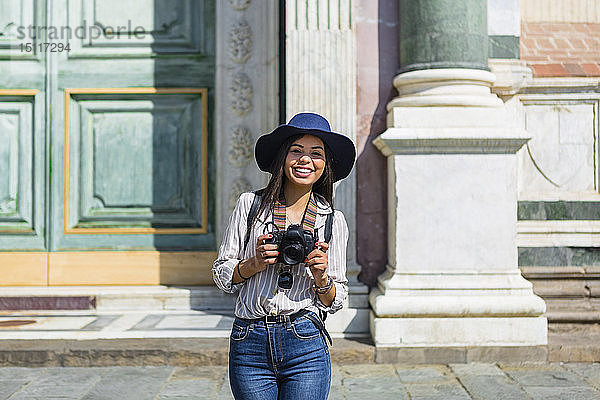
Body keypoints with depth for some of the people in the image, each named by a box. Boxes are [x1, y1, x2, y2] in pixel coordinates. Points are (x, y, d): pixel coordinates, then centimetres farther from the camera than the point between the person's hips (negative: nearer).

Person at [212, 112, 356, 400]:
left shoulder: (333, 221, 5)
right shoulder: (250, 204, 3)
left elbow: (335, 302, 9)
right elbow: (221, 275, 6)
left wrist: (321, 277, -11)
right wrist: (254, 264, -12)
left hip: (305, 345, 0)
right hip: (250, 345, 0)